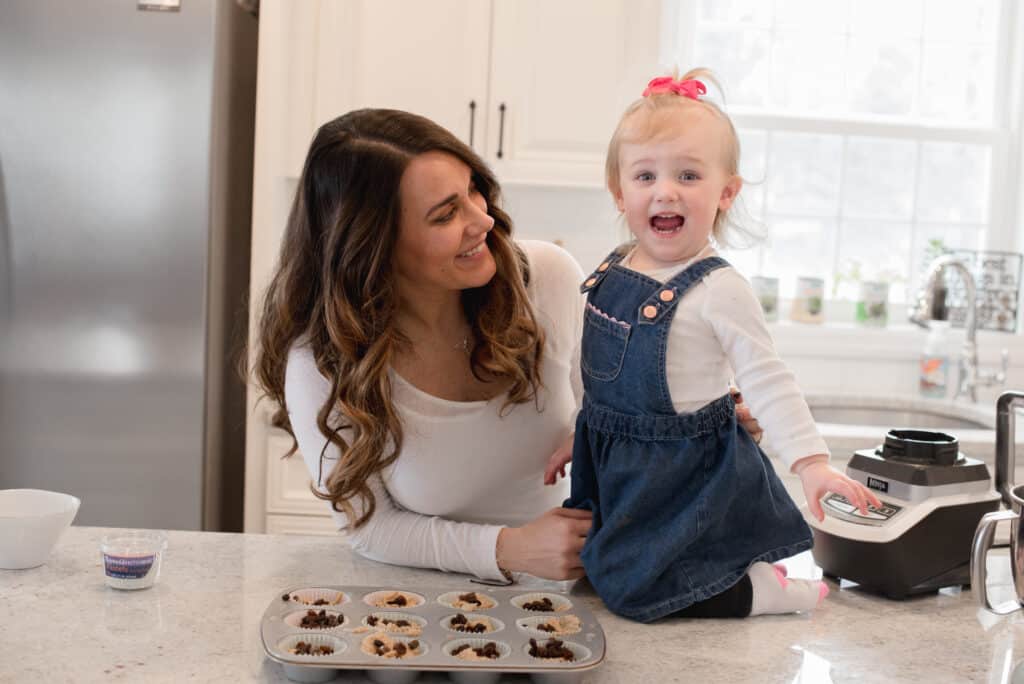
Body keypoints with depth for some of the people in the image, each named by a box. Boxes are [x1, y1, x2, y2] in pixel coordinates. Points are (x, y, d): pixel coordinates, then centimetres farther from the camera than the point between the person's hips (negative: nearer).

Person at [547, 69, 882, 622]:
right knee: (587, 571, 17)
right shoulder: (612, 273, 1)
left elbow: (766, 381, -18)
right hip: (617, 464, 8)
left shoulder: (717, 289, -19)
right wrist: (579, 441, 18)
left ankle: (766, 591, 3)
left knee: (633, 589, -13)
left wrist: (812, 462, -26)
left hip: (687, 473, -7)